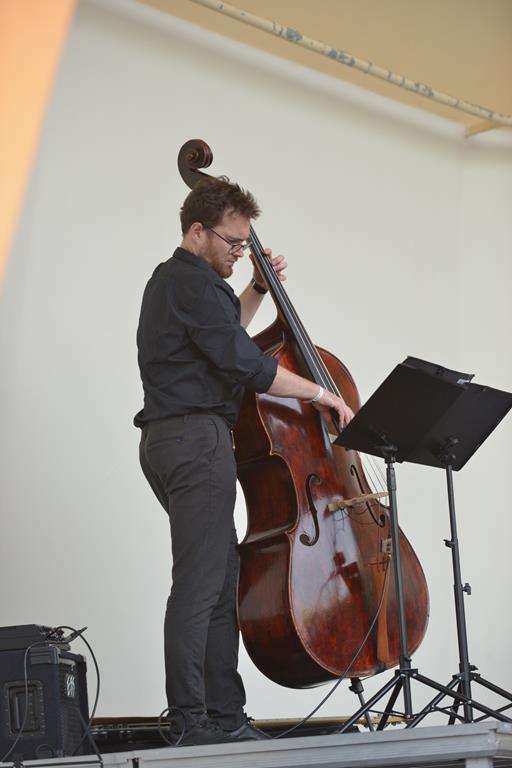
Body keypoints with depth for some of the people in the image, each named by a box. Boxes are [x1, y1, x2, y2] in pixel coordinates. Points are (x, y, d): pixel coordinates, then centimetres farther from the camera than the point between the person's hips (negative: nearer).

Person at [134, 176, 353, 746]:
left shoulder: (172, 279, 22)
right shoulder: (193, 282, -11)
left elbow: (222, 336, 39)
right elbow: (245, 364, -17)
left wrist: (257, 290, 28)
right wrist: (321, 394, -9)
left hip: (169, 441, 11)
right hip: (197, 438, -11)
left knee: (223, 580, 9)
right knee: (199, 586, -11)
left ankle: (226, 718, 11)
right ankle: (192, 723, -9)